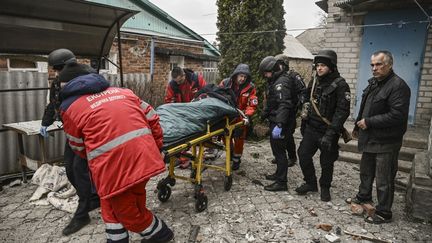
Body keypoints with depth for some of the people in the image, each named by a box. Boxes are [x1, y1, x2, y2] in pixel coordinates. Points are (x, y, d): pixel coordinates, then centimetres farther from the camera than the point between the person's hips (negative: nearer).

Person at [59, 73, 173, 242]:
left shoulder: (69, 108, 12)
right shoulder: (123, 92, 22)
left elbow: (78, 148, 19)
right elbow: (152, 119, 20)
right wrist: (157, 146, 30)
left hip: (112, 163, -5)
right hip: (143, 155, 6)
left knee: (125, 210, 18)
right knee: (134, 203, 26)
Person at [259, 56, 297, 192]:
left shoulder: (281, 82, -18)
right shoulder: (274, 81, 16)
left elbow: (284, 105, -30)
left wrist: (279, 125, -37)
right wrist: (264, 115, 29)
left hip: (280, 123, -10)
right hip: (275, 120, 10)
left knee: (279, 150, -5)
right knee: (276, 148, 19)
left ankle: (281, 182, 3)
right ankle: (279, 174, 35)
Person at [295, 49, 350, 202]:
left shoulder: (340, 85, -14)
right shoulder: (314, 82, 7)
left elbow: (342, 111, -19)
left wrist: (330, 133, -25)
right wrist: (304, 124, 17)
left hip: (327, 131, -5)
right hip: (311, 128, 5)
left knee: (327, 162, 8)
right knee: (303, 155, 4)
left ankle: (325, 188, 30)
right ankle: (310, 183, 25)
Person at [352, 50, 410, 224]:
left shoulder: (398, 86, -19)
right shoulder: (373, 83, 11)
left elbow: (397, 115, -27)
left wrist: (369, 122, -22)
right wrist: (358, 126, 22)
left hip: (386, 142, -9)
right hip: (369, 138, 9)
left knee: (384, 180, 2)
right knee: (366, 171, 25)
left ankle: (384, 213, 17)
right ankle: (364, 196, 45)